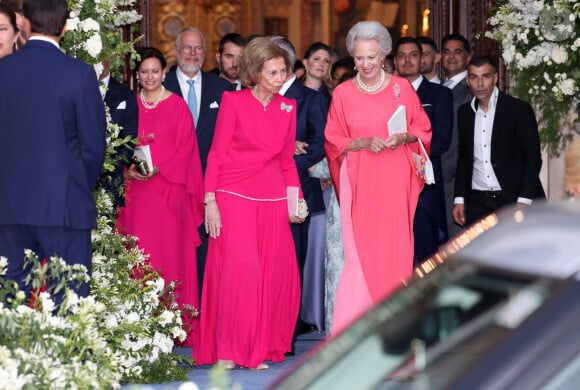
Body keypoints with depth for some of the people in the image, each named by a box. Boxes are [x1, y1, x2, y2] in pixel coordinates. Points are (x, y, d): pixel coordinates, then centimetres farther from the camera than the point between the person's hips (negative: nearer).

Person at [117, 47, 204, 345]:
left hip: (169, 189, -2)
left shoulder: (177, 106, 3)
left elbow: (186, 148, -1)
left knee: (170, 250, -6)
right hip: (136, 188, 2)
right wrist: (128, 169, -6)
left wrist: (158, 169, -13)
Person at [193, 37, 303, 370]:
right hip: (234, 196, -4)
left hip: (272, 200, 4)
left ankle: (259, 350, 12)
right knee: (240, 265, -17)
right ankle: (227, 350, -9)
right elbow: (216, 155, -2)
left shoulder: (288, 108, 11)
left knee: (274, 275, 0)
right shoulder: (234, 102, -2)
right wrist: (210, 202, -8)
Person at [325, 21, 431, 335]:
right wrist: (363, 143, -11)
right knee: (359, 251, -7)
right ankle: (350, 330, -7)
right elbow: (333, 141, 6)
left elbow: (423, 130, 10)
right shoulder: (342, 93, 5)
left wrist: (403, 137, -11)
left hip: (395, 179, 1)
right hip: (358, 180, -1)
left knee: (395, 247, -1)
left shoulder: (402, 88, 5)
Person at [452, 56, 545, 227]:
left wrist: (523, 202, -13)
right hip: (477, 202, 4)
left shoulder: (519, 109, -3)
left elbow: (533, 157, -5)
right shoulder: (464, 112, 12)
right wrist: (459, 199, 10)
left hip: (511, 199, -4)